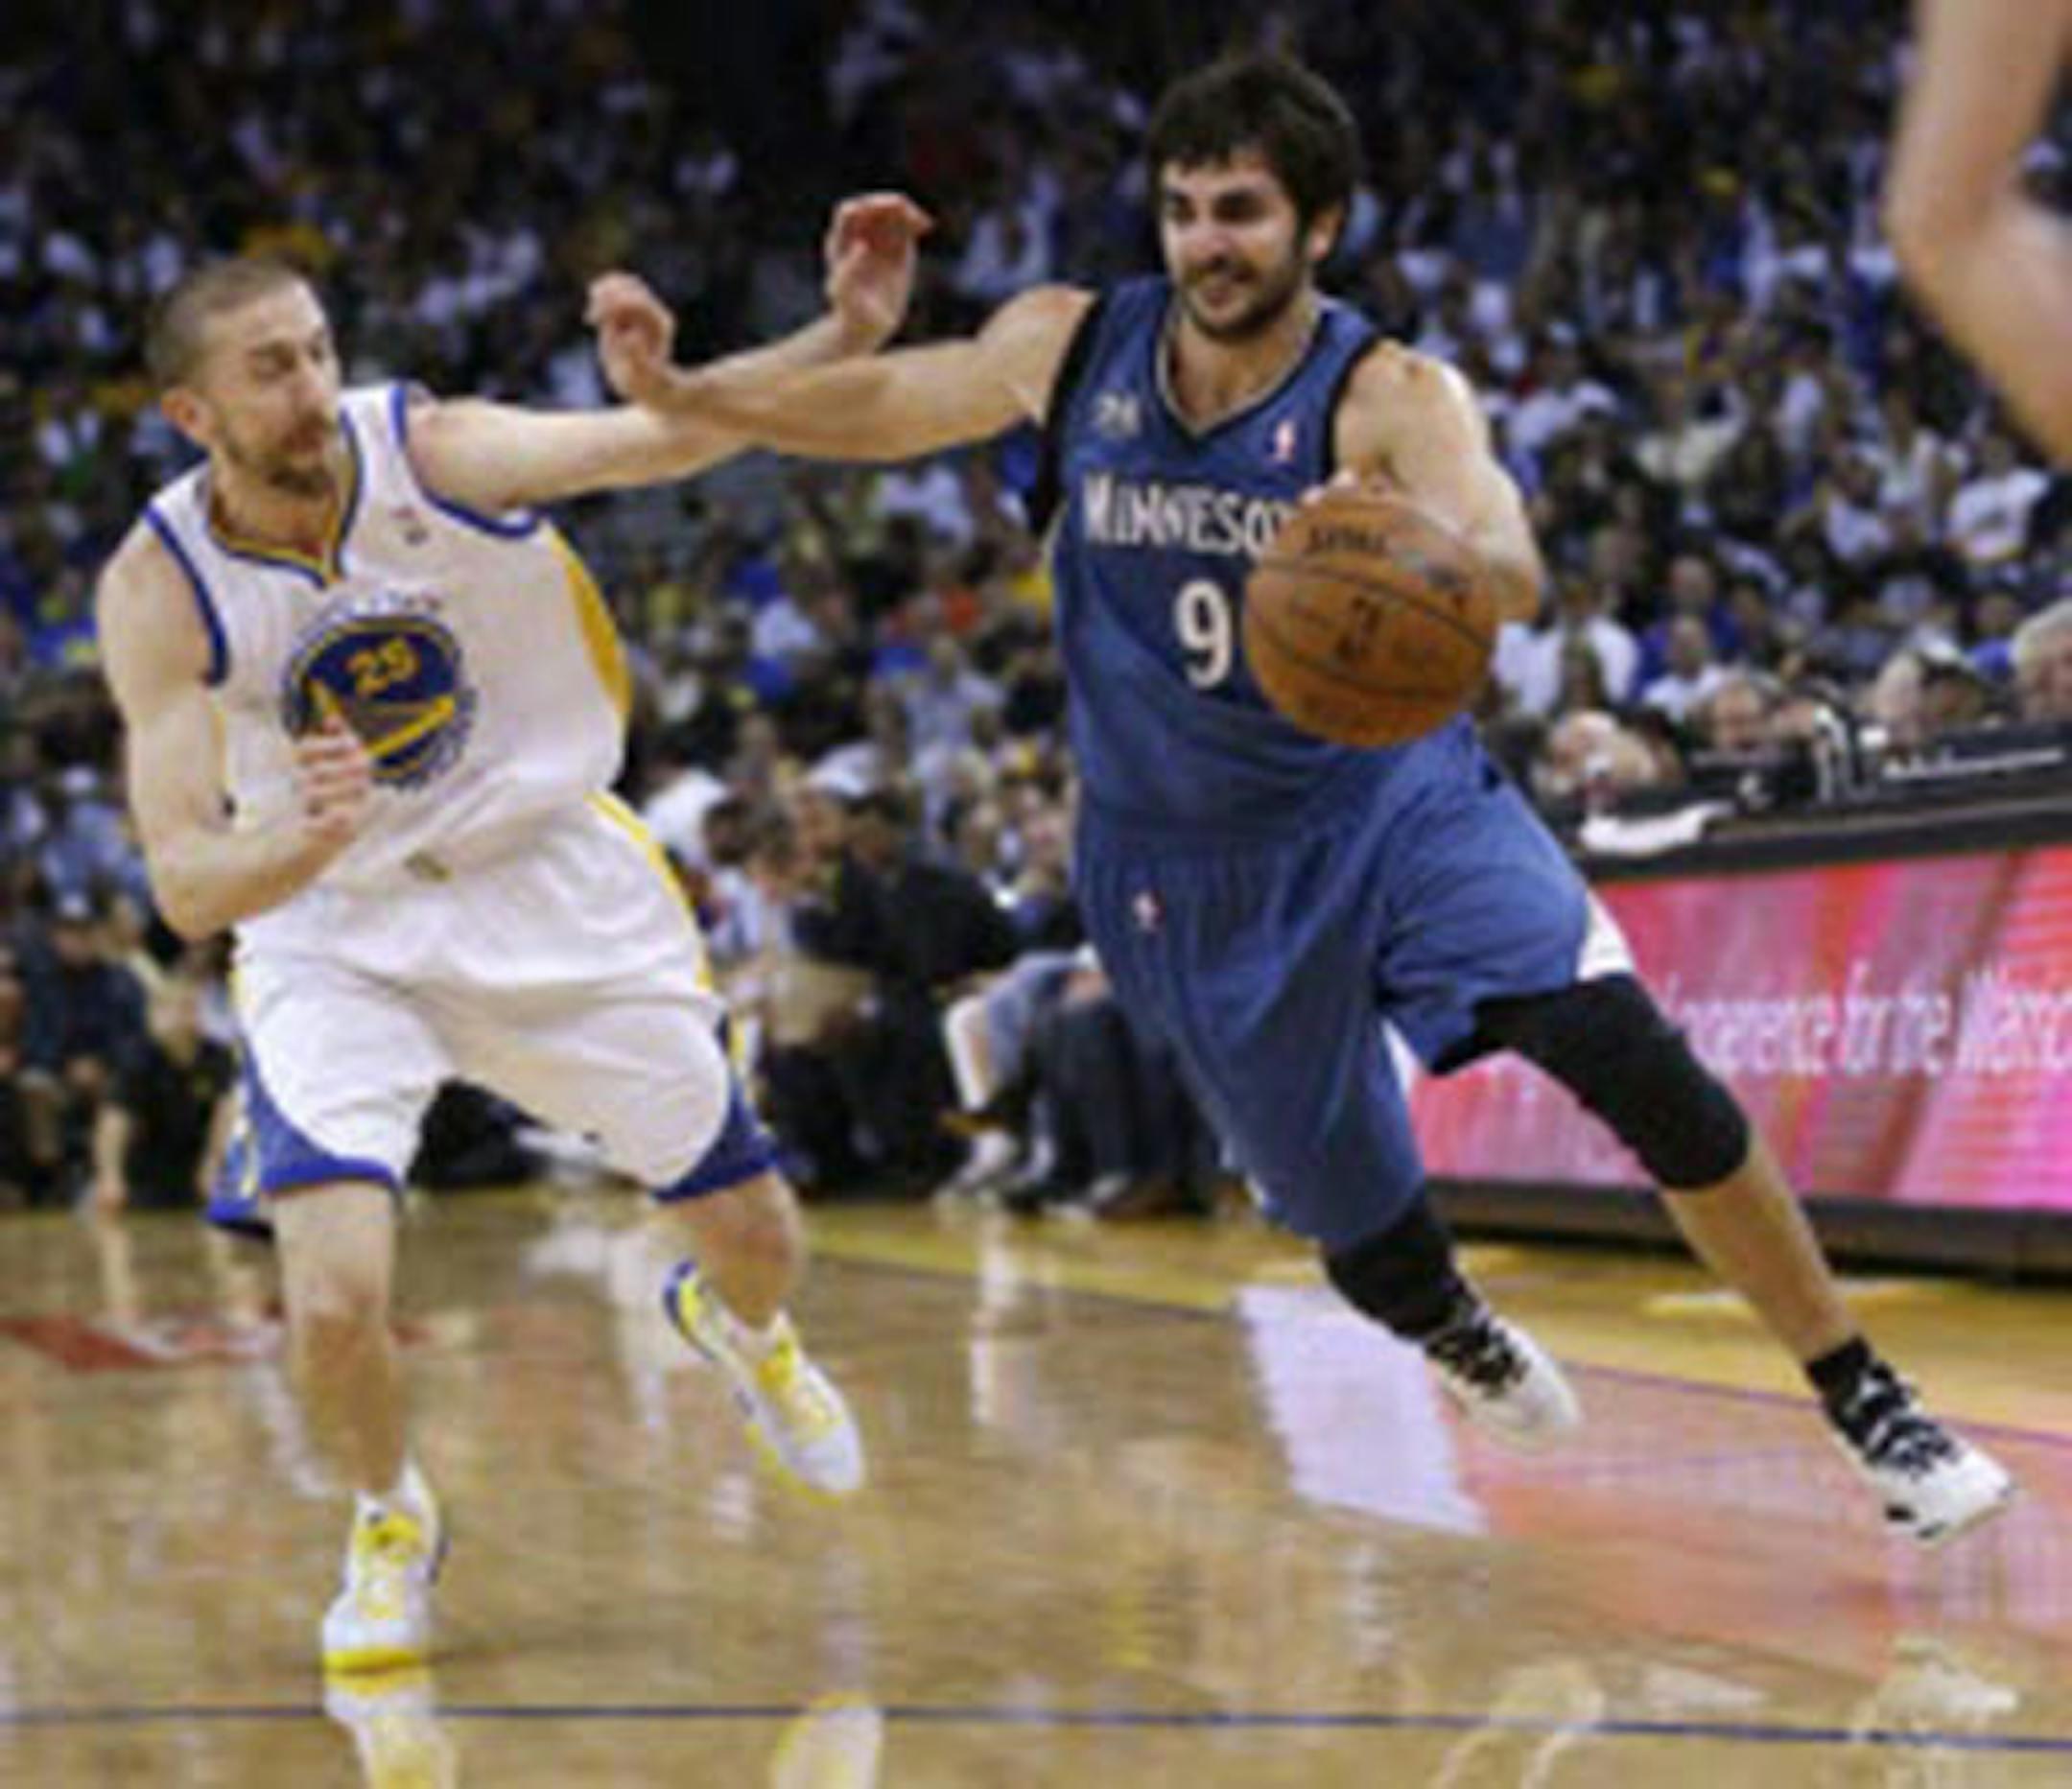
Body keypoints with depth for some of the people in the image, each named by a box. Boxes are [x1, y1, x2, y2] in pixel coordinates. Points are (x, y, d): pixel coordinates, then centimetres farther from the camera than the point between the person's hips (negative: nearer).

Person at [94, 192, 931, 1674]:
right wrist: (301, 845, -47)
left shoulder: (434, 452, -21)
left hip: (554, 887, 1)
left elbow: (661, 437, -37)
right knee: (337, 1295, -21)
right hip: (331, 929, -1)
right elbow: (184, 883, -25)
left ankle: (736, 1328, 49)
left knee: (759, 1242, 9)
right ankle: (391, 1523, 13)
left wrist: (845, 336, -53)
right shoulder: (158, 591, -20)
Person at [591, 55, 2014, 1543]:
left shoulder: (1393, 398, -18)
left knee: (1625, 1047, -25)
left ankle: (1870, 1409, -11)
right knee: (1365, 1234, 5)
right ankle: (1464, 1342, 46)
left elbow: (1513, 574, -37)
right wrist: (672, 392, -2)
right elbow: (882, 407, 10)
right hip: (1187, 868, 2)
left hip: (1398, 797, -2)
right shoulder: (1068, 349, -8)